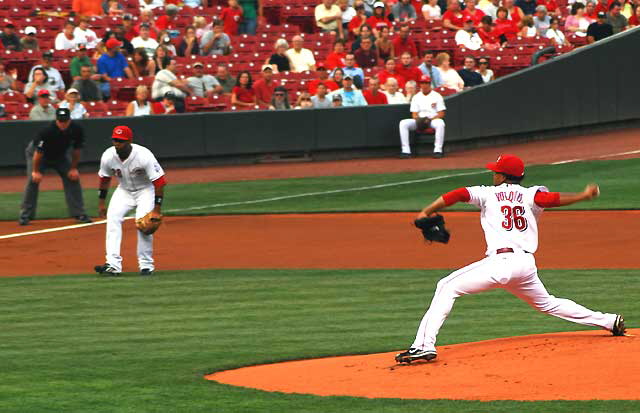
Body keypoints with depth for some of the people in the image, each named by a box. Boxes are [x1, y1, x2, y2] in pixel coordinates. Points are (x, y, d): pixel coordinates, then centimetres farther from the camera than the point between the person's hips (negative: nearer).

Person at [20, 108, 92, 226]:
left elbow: (77, 150, -7)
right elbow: (38, 152, -27)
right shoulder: (47, 131, -38)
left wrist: (73, 168, -5)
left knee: (73, 178, -4)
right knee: (33, 180, -19)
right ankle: (25, 215, -11)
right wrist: (36, 171, -20)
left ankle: (79, 214, 4)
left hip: (60, 155, 4)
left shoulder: (77, 130, -24)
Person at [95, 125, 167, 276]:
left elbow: (159, 182, -26)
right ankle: (113, 265, -22)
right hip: (124, 190, 4)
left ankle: (146, 264, -6)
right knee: (113, 218, -17)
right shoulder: (108, 156, -18)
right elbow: (104, 179, 3)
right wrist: (101, 202, 5)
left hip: (145, 190, -4)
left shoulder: (144, 155, -30)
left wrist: (157, 208, -29)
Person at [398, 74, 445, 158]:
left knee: (440, 123, -39)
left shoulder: (437, 96, 6)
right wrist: (418, 119, -15)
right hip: (419, 120, 3)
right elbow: (414, 114, 9)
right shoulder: (416, 97, 15)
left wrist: (430, 119, -18)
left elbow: (441, 114, -2)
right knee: (403, 123, -23)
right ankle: (406, 151, -28)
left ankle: (438, 150, -39)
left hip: (433, 120, -3)